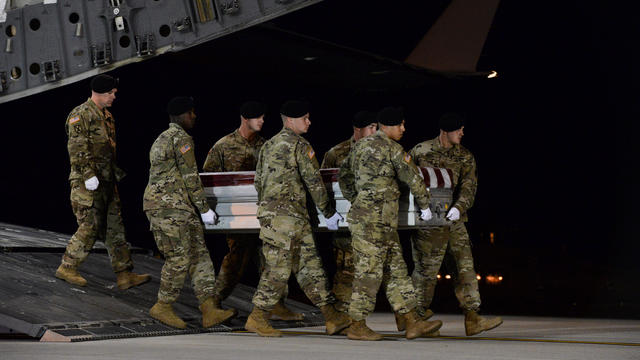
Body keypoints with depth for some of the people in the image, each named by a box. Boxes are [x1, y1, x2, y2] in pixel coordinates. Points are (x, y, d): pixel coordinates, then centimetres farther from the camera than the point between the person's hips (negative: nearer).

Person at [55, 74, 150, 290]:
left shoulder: (107, 116, 18)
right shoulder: (81, 115, -11)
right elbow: (77, 149, -18)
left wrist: (115, 171, 23)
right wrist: (88, 175, -23)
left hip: (107, 181, 9)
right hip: (89, 183, -9)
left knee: (115, 227, 6)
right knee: (90, 227, -6)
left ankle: (124, 274, 7)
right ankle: (67, 268, 9)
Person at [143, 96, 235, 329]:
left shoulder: (162, 139, 23)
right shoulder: (181, 138, -10)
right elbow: (190, 178, -12)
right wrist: (204, 209, -7)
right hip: (169, 205, -10)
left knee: (199, 255, 4)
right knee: (179, 259, -6)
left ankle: (209, 310, -1)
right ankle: (162, 307, 4)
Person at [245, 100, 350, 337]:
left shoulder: (269, 145, 18)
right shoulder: (299, 145, -8)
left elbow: (258, 181, 21)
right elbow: (314, 181, -7)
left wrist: (265, 209, 27)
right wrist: (329, 213, 0)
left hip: (269, 211, 9)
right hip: (287, 215, -9)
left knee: (310, 264, 8)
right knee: (278, 269, -5)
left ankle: (332, 317, 8)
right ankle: (256, 318, -1)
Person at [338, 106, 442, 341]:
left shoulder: (361, 146, 17)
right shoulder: (391, 148, -9)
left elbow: (344, 176, 26)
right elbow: (413, 178, -4)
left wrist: (356, 202, 29)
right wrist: (425, 205, 9)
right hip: (375, 220, -10)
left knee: (395, 269, 8)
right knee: (369, 271, -5)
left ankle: (413, 322, 9)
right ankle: (357, 326, 1)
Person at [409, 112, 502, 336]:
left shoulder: (465, 157, 7)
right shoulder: (421, 151, -2)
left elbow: (469, 187, -4)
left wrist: (459, 208, -23)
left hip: (453, 219, 4)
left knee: (466, 266, -2)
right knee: (426, 268, -1)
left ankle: (472, 318, -2)